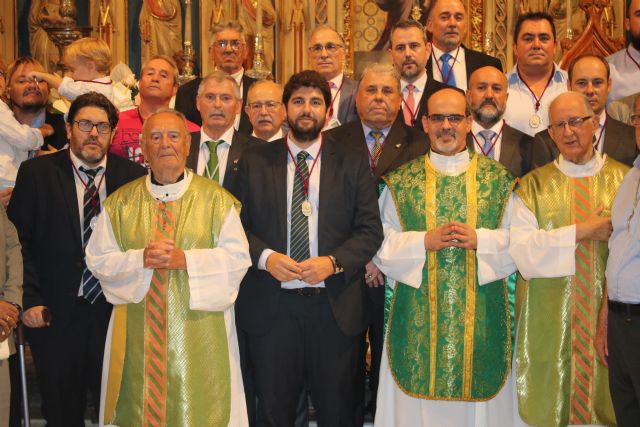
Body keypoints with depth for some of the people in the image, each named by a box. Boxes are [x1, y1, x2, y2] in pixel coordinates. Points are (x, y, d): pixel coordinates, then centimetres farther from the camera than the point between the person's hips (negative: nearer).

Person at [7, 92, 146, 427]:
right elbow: (18, 240, -2)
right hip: (55, 315, 0)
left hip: (116, 310, 1)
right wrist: (30, 299, -7)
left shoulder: (134, 176, 1)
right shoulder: (36, 173, -1)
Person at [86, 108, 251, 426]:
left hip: (199, 334, -1)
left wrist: (185, 259, -17)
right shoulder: (120, 202, 6)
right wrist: (141, 259, -15)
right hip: (138, 334, 2)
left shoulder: (216, 199, 0)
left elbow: (238, 257, -5)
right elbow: (98, 259, 3)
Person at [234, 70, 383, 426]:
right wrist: (265, 256, -14)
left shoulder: (353, 161, 5)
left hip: (335, 307, 0)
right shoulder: (254, 161, 7)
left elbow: (371, 228, 0)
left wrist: (334, 262, -15)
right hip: (271, 307, 0)